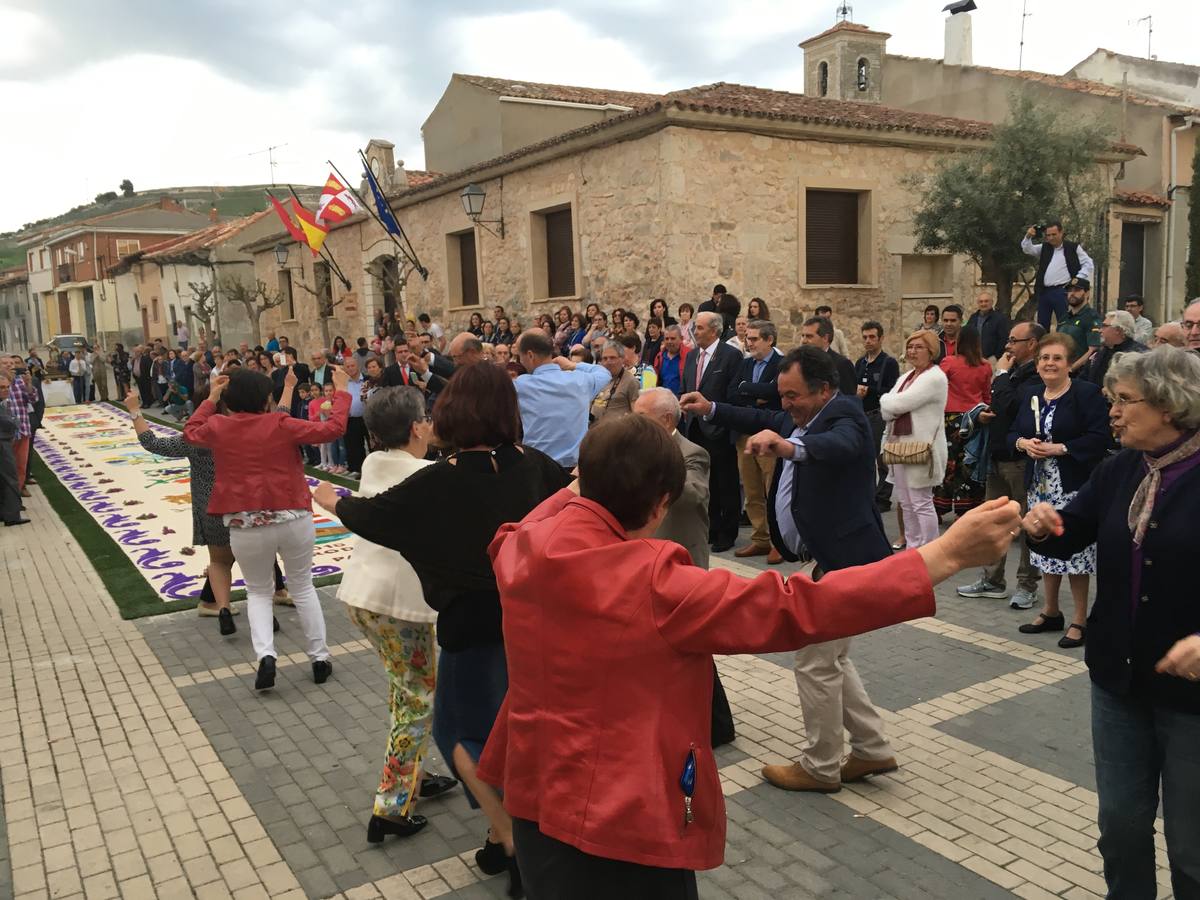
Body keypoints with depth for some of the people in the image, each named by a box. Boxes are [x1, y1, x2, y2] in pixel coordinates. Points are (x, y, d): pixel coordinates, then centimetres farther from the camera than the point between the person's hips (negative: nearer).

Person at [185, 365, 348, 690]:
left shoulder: (217, 427, 0)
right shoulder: (282, 425, -8)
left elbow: (191, 432, 23)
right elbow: (332, 429, -6)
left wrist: (210, 398, 25)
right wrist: (341, 392, 4)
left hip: (245, 525, 1)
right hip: (292, 518, -1)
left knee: (258, 592, 18)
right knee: (303, 587, 17)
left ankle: (265, 655, -4)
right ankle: (320, 658, 20)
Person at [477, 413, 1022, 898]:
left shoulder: (520, 550, -8)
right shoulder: (653, 587, -27)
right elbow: (792, 609, -28)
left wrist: (572, 491, 34)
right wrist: (948, 554, -26)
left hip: (534, 797, 7)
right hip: (622, 819, -7)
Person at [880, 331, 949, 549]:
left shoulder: (934, 377, -11)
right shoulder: (906, 376, 17)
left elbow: (897, 404, -20)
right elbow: (886, 410, 8)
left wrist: (887, 401, 0)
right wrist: (894, 408, -12)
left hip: (921, 449, -9)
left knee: (921, 503, -4)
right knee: (906, 502, 14)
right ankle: (912, 548, 25)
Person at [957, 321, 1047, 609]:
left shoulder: (1037, 377, -16)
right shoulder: (1014, 372, 13)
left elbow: (1009, 406, -28)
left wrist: (1001, 374, -16)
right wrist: (984, 415, 3)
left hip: (1021, 461, -9)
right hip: (997, 458, 9)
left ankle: (1027, 585, 13)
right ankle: (992, 580, 24)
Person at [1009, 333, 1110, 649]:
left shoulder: (1087, 393, -8)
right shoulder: (1031, 397, 12)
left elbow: (1099, 438, -15)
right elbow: (1013, 433, 14)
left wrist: (1060, 448, -21)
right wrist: (1023, 443, -7)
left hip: (1074, 487, -6)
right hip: (1040, 486, 6)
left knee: (1074, 549, -4)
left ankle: (1080, 620, 9)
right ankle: (1050, 612, 28)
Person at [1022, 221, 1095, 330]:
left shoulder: (1073, 248, 3)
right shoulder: (1044, 247, 15)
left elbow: (1088, 264, 4)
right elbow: (1027, 249, 3)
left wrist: (1079, 277, -8)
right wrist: (1028, 236, -13)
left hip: (1061, 292, -4)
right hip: (1043, 291, 5)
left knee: (1063, 325, -6)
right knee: (1041, 325, 8)